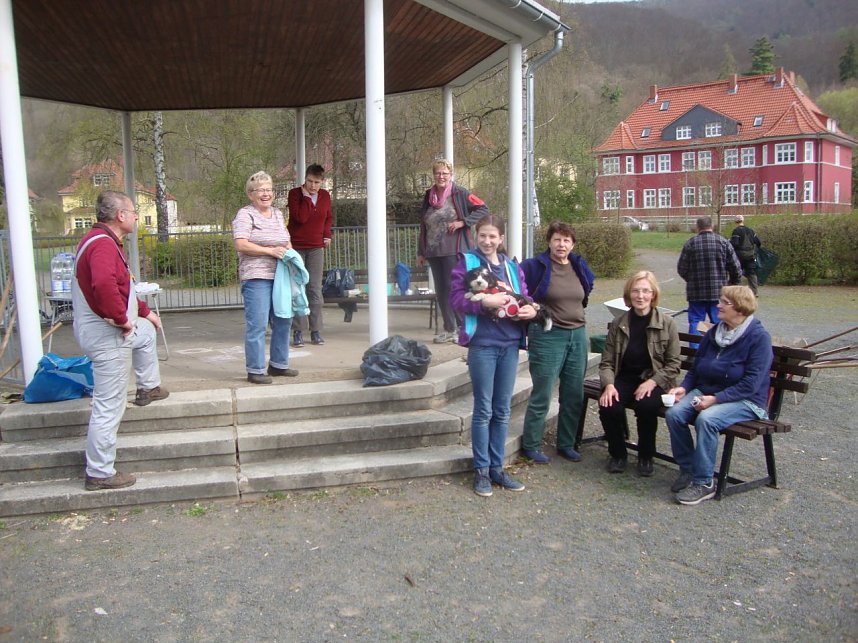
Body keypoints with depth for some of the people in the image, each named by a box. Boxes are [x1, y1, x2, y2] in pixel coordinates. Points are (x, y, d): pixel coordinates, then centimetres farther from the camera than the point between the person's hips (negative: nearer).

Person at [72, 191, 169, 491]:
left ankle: (149, 388, 48)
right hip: (106, 335, -11)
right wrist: (122, 319, -27)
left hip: (110, 329, 11)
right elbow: (104, 286, -41)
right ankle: (100, 474, 8)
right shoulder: (103, 244, -22)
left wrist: (144, 311, 25)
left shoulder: (101, 240, 12)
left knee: (146, 332, 36)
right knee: (109, 407, -2)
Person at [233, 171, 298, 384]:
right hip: (256, 277, -8)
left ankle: (278, 364, 25)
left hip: (280, 276, 8)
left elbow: (287, 242, 26)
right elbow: (241, 245, -16)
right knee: (257, 325, -6)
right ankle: (255, 371, 3)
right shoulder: (245, 215, -5)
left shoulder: (278, 214, 18)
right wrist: (271, 250, -19)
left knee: (283, 322, 12)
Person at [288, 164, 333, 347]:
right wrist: (306, 196, -18)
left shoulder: (325, 196, 5)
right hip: (296, 247, -3)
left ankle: (316, 331, 9)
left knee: (315, 290, 3)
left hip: (316, 248, 3)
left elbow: (329, 217, 21)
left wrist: (327, 234, 6)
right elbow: (301, 217, -21)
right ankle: (298, 331, 2)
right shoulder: (295, 193, -7)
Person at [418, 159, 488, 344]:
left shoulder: (460, 194, -3)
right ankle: (449, 329, 17)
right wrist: (421, 252, 17)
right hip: (433, 252, 6)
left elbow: (483, 209, -5)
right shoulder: (429, 196, 14)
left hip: (454, 251, -6)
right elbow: (423, 226, 18)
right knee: (441, 291, 8)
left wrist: (462, 222, -14)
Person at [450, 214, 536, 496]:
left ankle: (497, 467, 23)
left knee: (502, 411, 12)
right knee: (483, 410, 2)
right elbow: (456, 298, -10)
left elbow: (524, 296, 14)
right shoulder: (466, 263, -2)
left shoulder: (512, 266, 13)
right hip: (483, 344, -5)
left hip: (510, 343, 5)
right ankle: (481, 470, 15)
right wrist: (485, 301, -24)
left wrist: (531, 309, -8)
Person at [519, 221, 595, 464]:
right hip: (547, 337, -6)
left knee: (574, 396, 10)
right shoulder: (535, 266, -9)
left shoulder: (579, 266, 9)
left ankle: (566, 444, 25)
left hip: (578, 335, 6)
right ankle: (531, 445, 13)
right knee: (542, 396, -1)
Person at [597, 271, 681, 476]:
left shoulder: (667, 323, -1)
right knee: (608, 407, -27)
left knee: (646, 406, -33)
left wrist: (652, 382, -16)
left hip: (655, 380, -2)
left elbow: (673, 363, -2)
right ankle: (617, 453, 3)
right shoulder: (619, 324, 4)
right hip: (625, 378, 2)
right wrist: (609, 385, -15)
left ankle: (646, 456, -4)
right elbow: (607, 362, 3)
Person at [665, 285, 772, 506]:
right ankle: (687, 469, -3)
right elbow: (695, 368, 15)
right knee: (674, 414, -22)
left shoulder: (759, 337, -12)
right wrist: (684, 388, -4)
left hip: (745, 401, -6)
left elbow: (750, 384, -18)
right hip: (706, 391, 6)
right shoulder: (713, 333, 8)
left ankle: (703, 483, -19)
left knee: (706, 419, -34)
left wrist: (716, 399, -24)